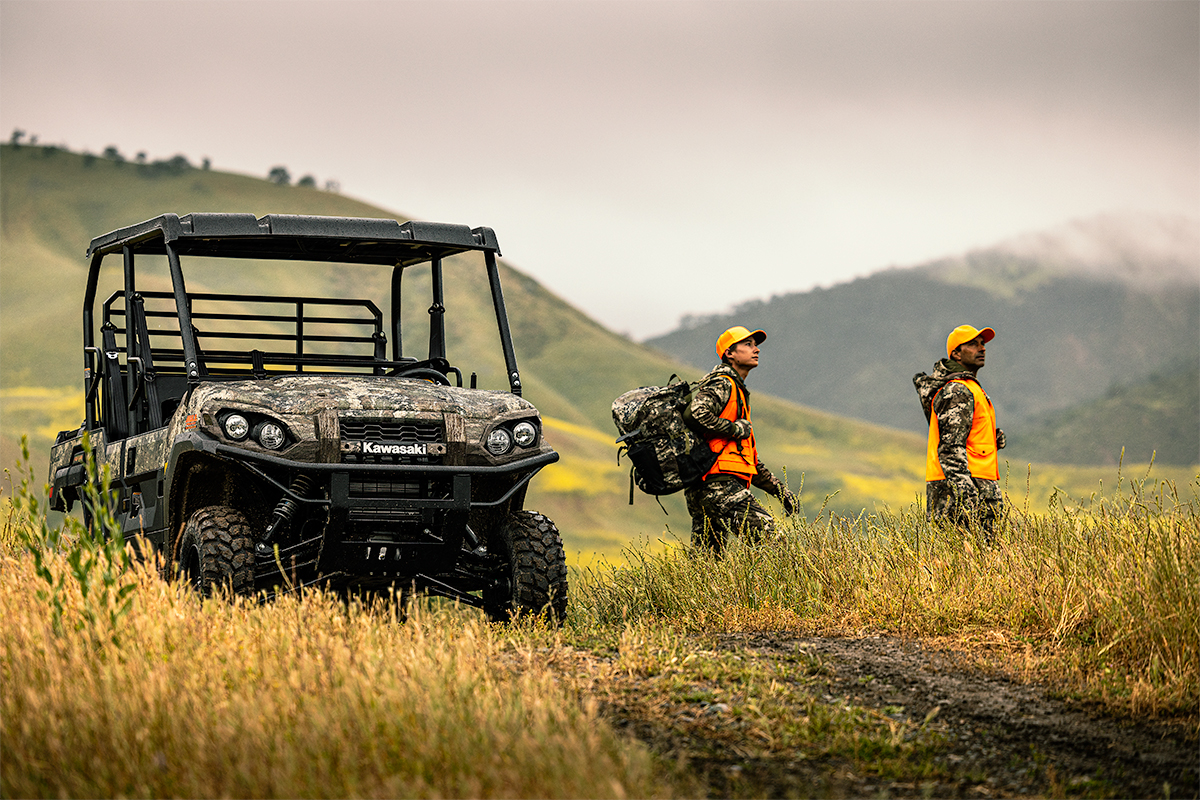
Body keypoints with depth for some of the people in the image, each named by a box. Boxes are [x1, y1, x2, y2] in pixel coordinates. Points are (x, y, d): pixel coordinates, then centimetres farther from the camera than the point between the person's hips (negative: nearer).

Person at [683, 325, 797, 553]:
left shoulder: (738, 392, 32)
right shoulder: (721, 384, -1)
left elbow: (750, 461, 34)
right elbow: (695, 414, -23)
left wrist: (780, 490, 27)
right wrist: (735, 429, -12)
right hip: (717, 483, -10)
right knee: (766, 531, -20)